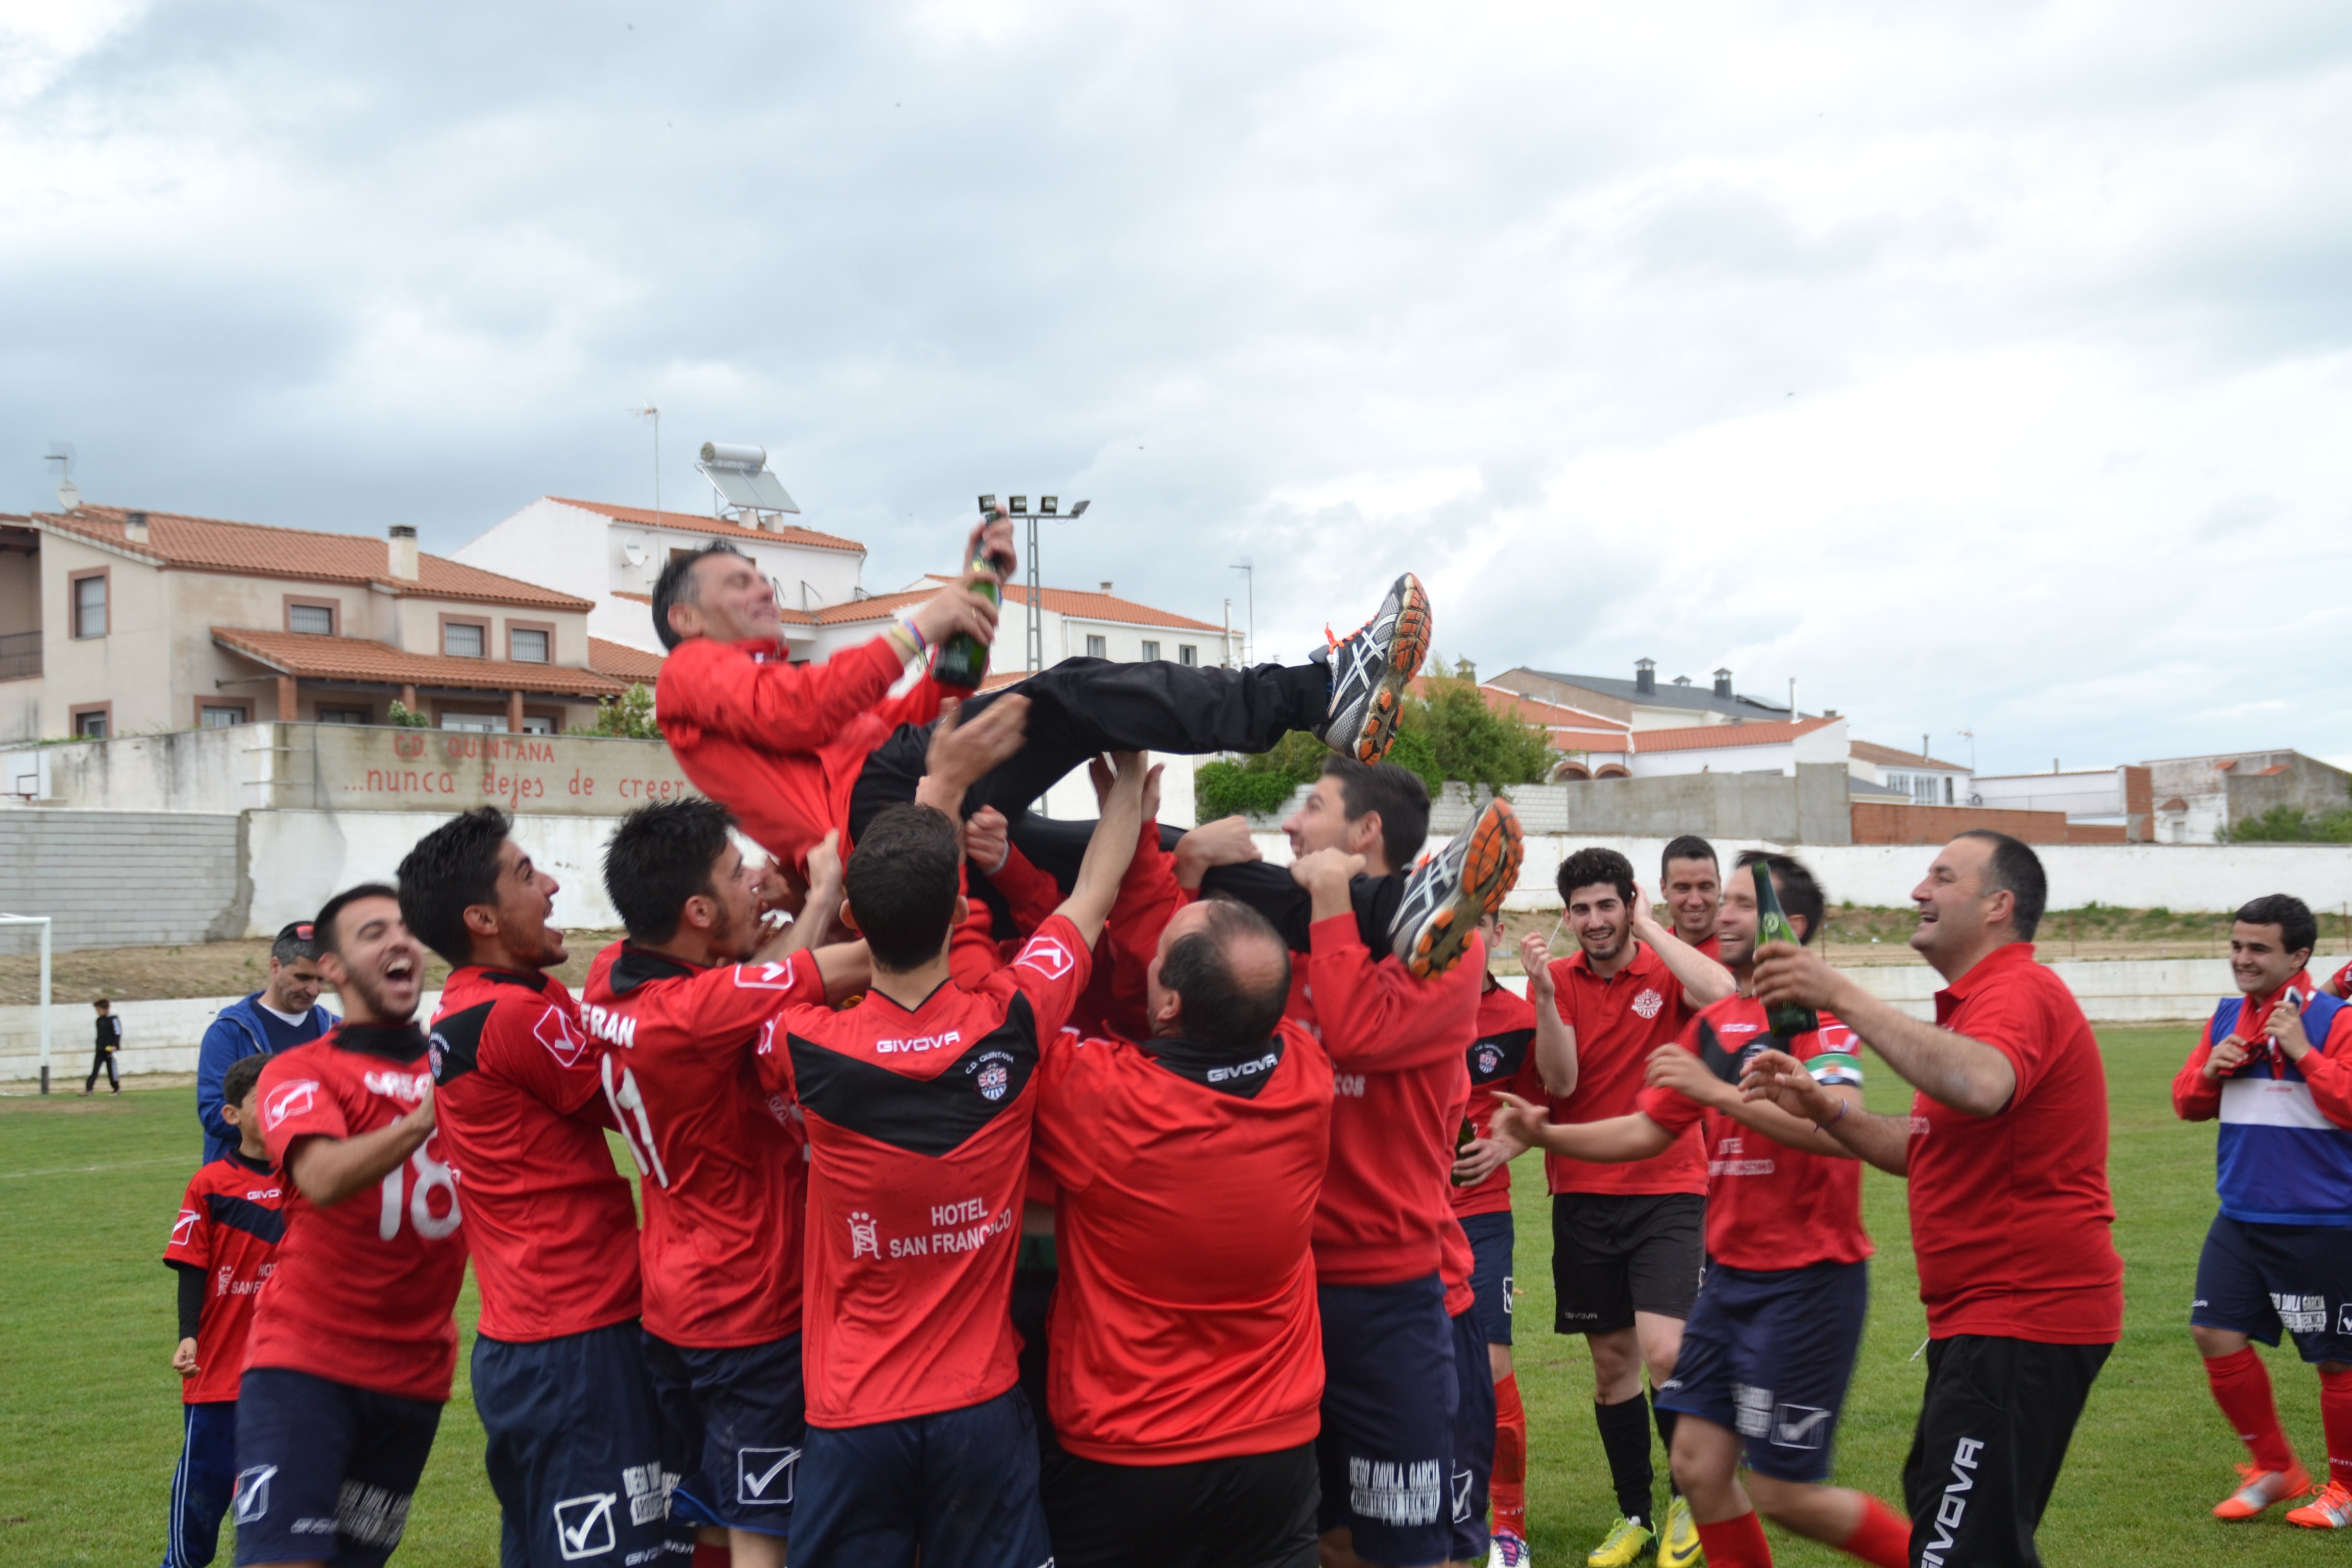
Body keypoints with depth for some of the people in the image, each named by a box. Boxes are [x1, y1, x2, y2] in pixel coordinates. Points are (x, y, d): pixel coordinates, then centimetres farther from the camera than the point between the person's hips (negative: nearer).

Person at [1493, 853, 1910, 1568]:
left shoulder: (1816, 1012, -13)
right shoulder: (1712, 1023, 11)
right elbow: (1646, 1131, 16)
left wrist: (1718, 1090, -31)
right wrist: (1545, 1133, 3)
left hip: (1806, 1279, -7)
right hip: (1731, 1274, 8)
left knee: (1784, 1493, 0)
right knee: (1698, 1467, 7)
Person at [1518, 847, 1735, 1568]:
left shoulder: (1666, 971, -3)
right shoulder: (1557, 978, 3)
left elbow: (1722, 993, -26)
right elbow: (1560, 1080, -8)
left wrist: (1648, 926, -15)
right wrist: (1544, 994, -21)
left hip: (1668, 1189, -3)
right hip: (1583, 1194, 3)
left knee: (1665, 1353, -14)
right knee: (1611, 1361, 10)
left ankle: (1687, 1497, 11)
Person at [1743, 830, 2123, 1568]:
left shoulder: (2020, 991, -16)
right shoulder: (1979, 1001, 20)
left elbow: (1980, 1086, -39)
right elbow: (1926, 1148, 22)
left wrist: (1841, 996, -35)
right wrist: (1824, 1111, 7)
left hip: (2021, 1322, -11)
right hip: (1983, 1319, 12)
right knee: (1936, 1507, 20)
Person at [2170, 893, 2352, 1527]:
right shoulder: (2226, 1018, 8)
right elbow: (2187, 1103, 15)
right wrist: (2210, 1072, -5)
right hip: (2241, 1218, 6)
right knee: (2216, 1334, 1)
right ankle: (2274, 1468, 21)